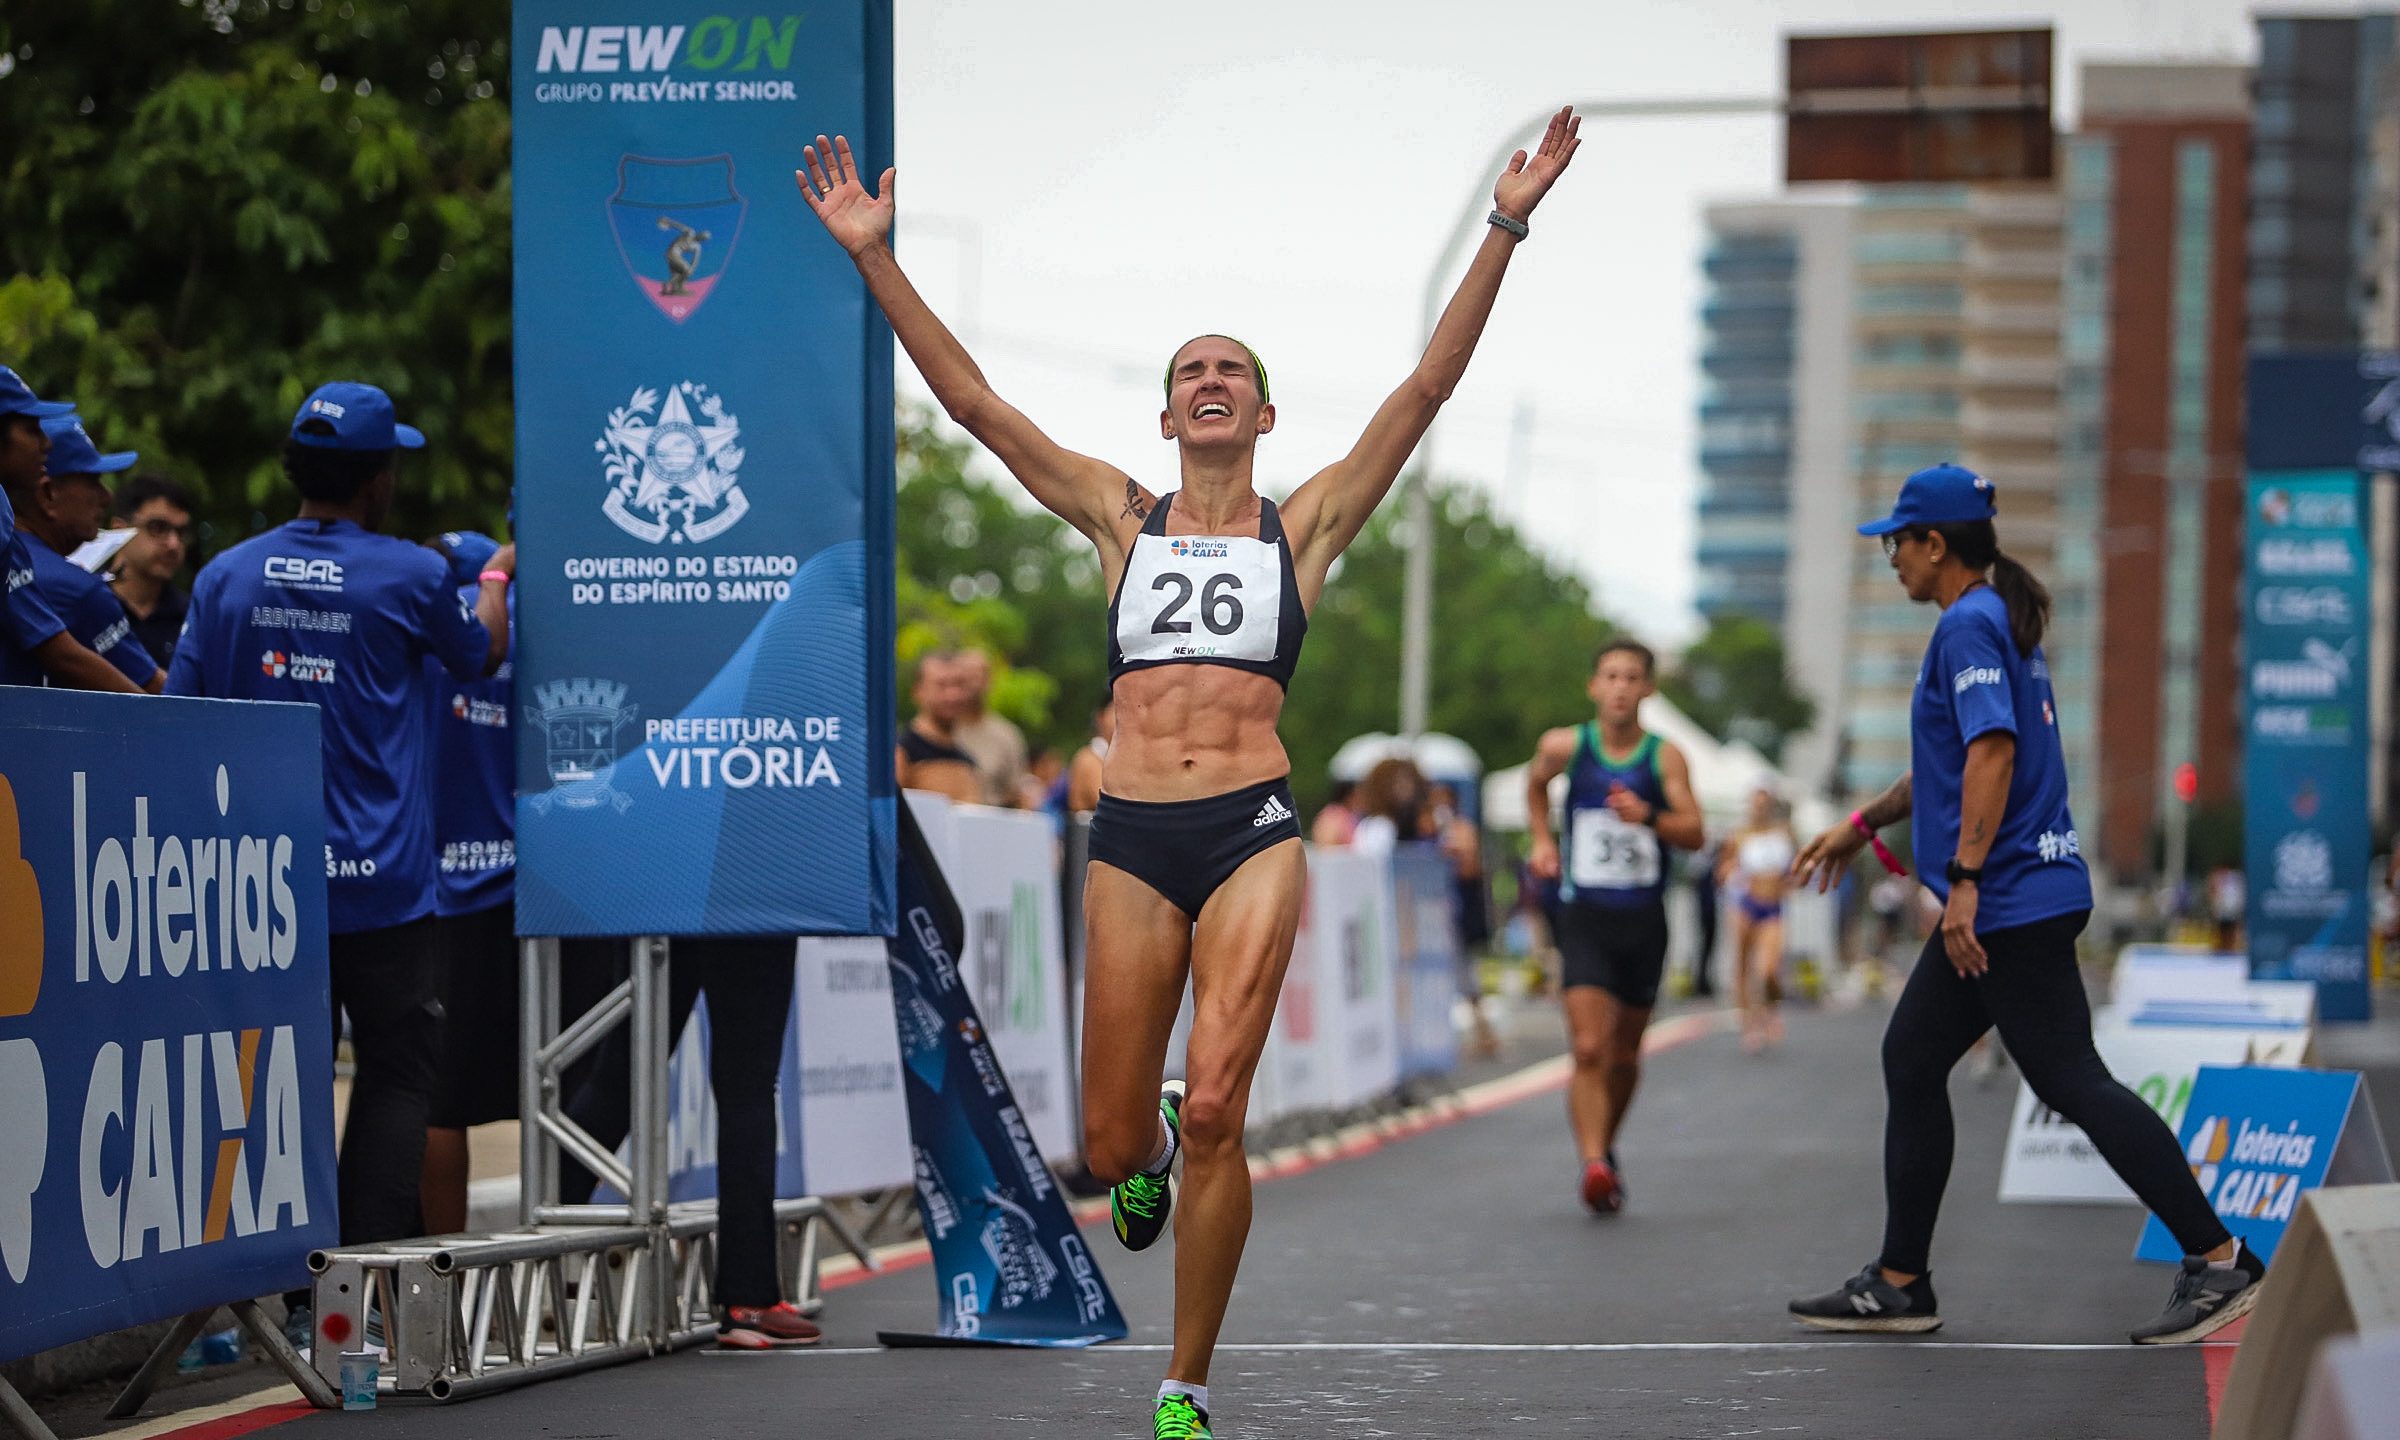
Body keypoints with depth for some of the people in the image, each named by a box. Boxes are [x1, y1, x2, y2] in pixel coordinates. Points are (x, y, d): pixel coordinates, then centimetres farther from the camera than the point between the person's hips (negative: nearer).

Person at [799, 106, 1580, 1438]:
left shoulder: (1308, 521, 11)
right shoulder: (1119, 515, 14)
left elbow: (1427, 388, 4)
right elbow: (972, 401, 8)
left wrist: (1504, 232, -4)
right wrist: (874, 257, 2)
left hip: (1252, 830, -2)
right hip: (1131, 837, 2)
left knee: (1214, 1111, -17)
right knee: (1111, 1144, 2)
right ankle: (1152, 1154, 43)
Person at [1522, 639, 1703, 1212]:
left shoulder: (1665, 757, -3)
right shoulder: (1565, 746, -1)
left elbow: (1694, 833, -11)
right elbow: (1535, 782, 22)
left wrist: (1648, 817, -27)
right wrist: (1542, 839, 12)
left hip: (1643, 921, 1)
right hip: (1584, 915, -1)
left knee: (1625, 1053, 14)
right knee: (1589, 1048, -17)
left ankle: (1606, 1145, 37)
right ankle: (1593, 1165, -25)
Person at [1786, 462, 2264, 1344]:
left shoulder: (1969, 627, -12)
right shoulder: (1993, 621, 19)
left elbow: (1992, 751, -24)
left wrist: (1965, 879, -27)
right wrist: (1864, 824, 36)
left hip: (2011, 903, -11)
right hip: (2005, 904, 11)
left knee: (2072, 1082, -10)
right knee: (1911, 1059, 13)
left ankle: (2218, 1261, -10)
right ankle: (1898, 1284, 17)